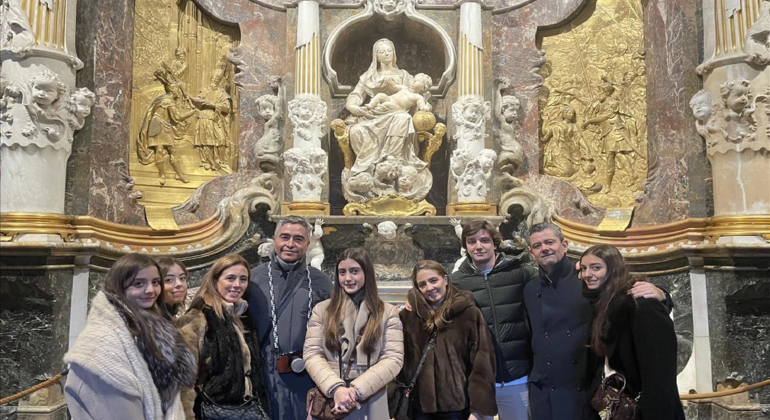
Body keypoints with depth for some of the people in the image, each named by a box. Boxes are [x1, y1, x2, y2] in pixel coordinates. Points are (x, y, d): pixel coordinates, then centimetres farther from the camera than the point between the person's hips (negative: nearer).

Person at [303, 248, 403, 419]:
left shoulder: (388, 312, 1)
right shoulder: (322, 310, 4)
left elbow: (393, 359, -7)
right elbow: (312, 354, -3)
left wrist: (356, 390, -17)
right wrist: (336, 388, -19)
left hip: (370, 403, 0)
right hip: (328, 401, 1)